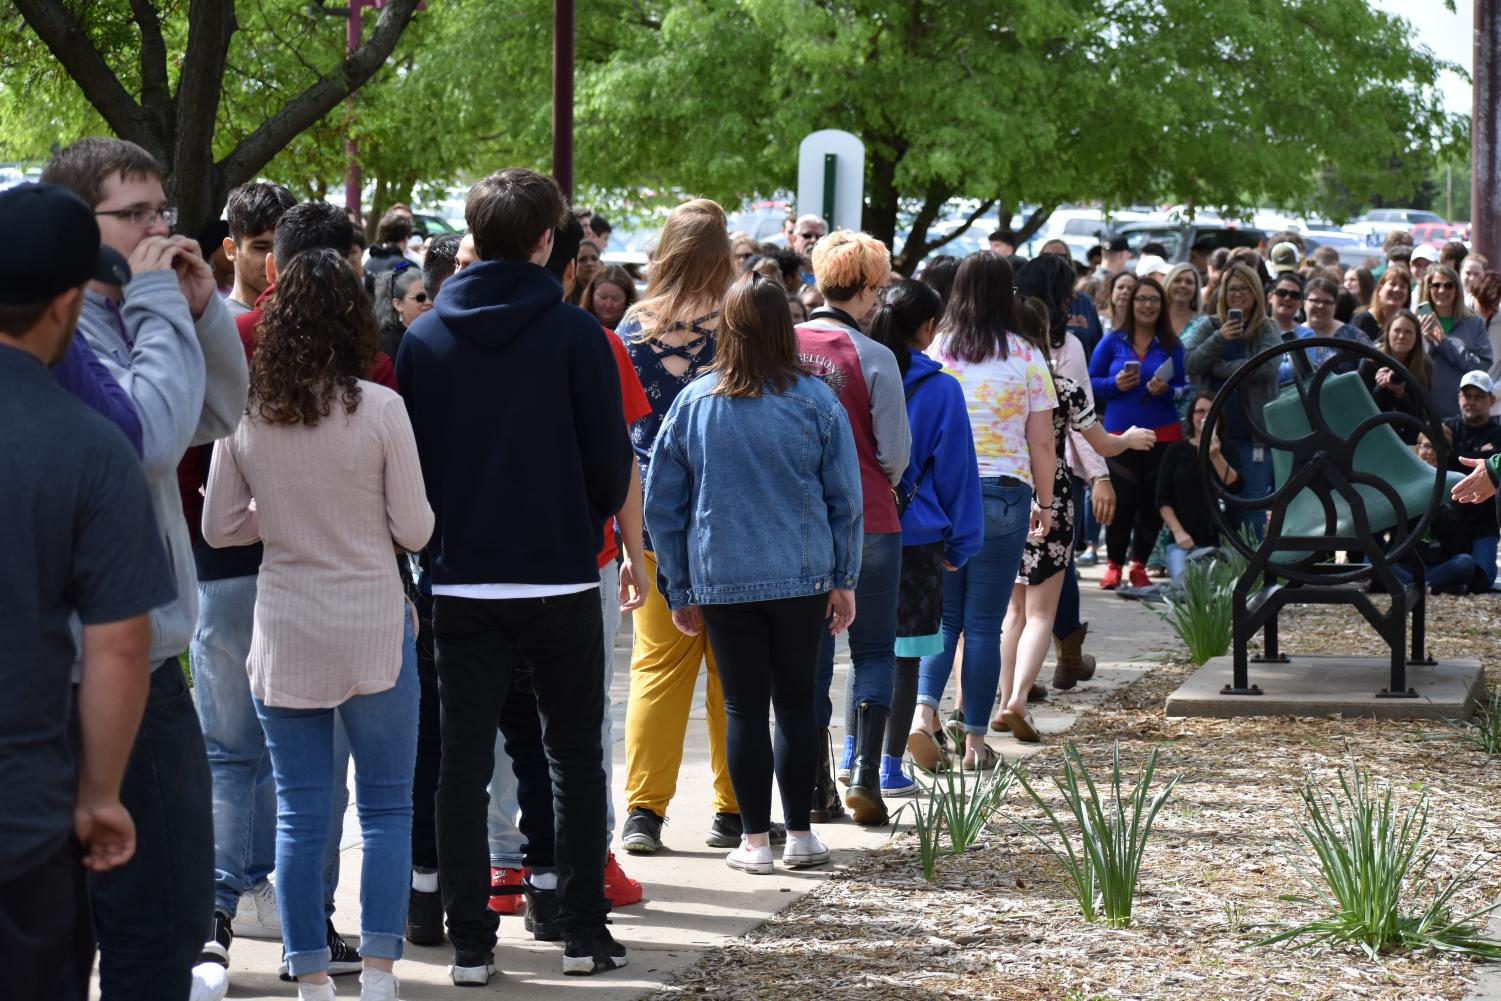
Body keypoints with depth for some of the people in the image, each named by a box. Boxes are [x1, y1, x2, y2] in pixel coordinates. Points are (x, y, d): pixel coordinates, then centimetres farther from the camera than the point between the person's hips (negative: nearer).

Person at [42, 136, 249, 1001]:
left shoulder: (121, 315, 12)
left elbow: (221, 416, 20)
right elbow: (154, 433, -26)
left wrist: (202, 307, 6)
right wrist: (160, 303, -15)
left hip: (146, 660, 10)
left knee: (178, 901, 15)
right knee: (158, 911, -5)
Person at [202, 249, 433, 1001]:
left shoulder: (244, 414, -3)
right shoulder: (379, 409, -11)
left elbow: (219, 527, 4)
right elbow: (414, 528, -6)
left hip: (284, 632, 2)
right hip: (372, 627, -2)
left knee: (299, 812, 9)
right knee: (385, 805, 8)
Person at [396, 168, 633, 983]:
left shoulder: (424, 336, 2)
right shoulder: (571, 332, -8)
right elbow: (611, 459, -6)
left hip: (462, 581, 2)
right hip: (559, 579, -2)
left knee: (464, 761, 6)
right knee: (575, 756, 10)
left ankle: (470, 942, 4)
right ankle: (582, 931, 9)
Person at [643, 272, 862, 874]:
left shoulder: (693, 403, -1)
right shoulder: (816, 402, -4)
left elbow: (661, 504, 3)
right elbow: (846, 498, -1)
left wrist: (680, 590, 10)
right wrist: (844, 579, 8)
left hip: (722, 580, 0)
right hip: (803, 576, 0)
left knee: (744, 707, 5)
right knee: (796, 701, 10)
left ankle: (755, 840, 7)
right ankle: (799, 835, 13)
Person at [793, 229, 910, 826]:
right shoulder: (873, 358, -13)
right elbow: (895, 451, -9)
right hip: (867, 523, -3)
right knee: (874, 651, 10)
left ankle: (815, 788, 13)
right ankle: (864, 775, -1)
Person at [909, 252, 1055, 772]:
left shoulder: (935, 352, 2)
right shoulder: (1025, 357, -2)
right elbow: (1041, 441, 1)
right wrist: (1044, 502, 11)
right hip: (1002, 493, -2)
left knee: (943, 614, 9)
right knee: (984, 624, 4)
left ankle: (923, 711, -13)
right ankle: (974, 740, 6)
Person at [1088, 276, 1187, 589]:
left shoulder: (1172, 346, 5)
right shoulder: (1112, 342, 3)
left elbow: (1185, 388, 7)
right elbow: (1091, 382, 6)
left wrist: (1166, 391, -13)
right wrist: (1115, 384, -12)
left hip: (1163, 434, 1)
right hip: (1120, 433, -1)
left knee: (1153, 504, 5)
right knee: (1121, 503, -6)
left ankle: (1139, 564, 20)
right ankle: (1114, 564, 11)